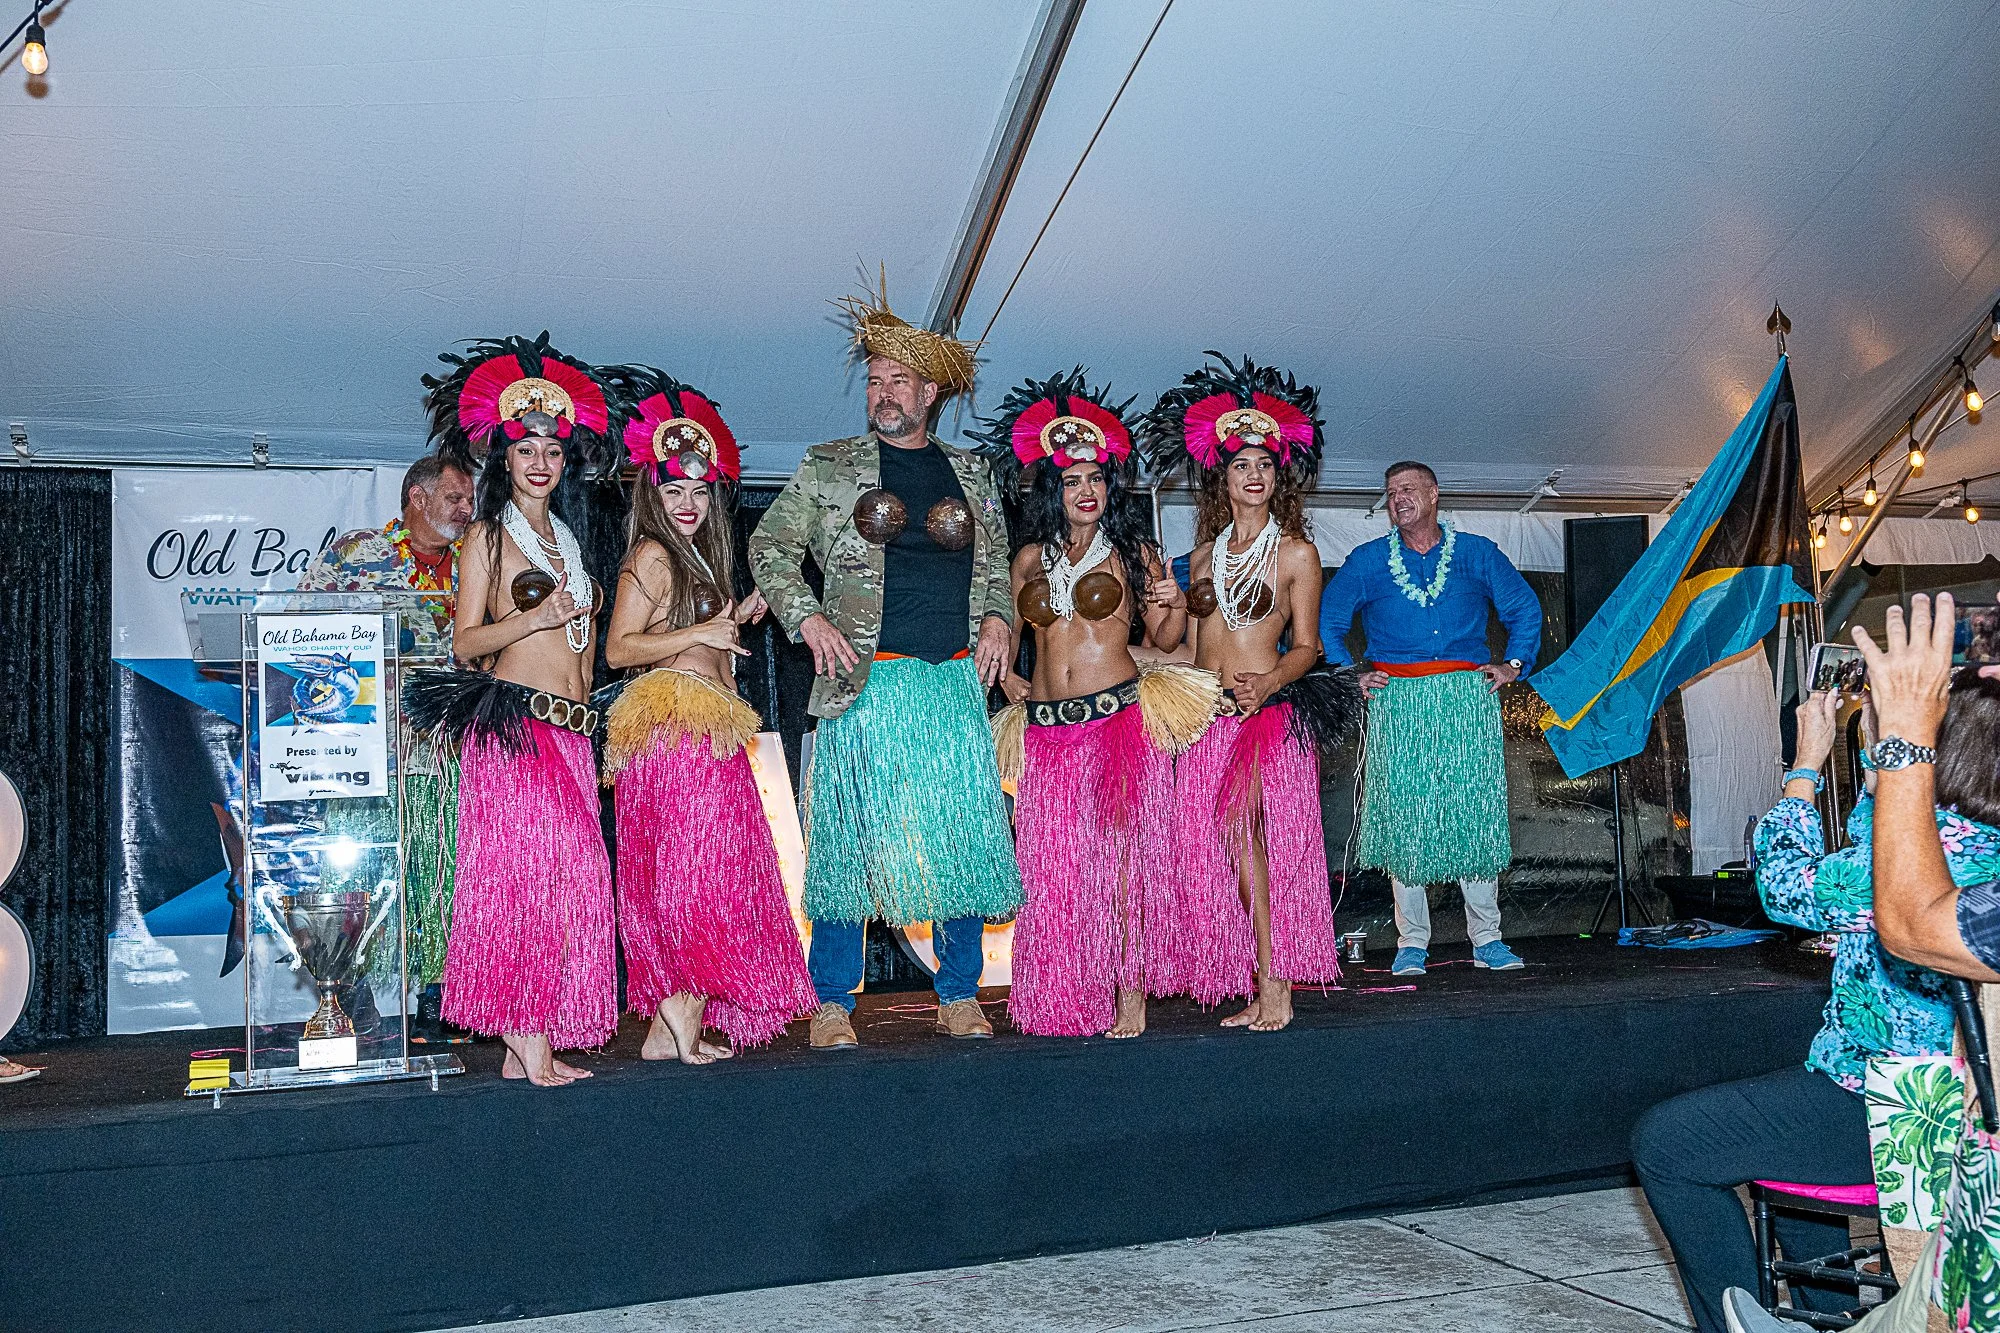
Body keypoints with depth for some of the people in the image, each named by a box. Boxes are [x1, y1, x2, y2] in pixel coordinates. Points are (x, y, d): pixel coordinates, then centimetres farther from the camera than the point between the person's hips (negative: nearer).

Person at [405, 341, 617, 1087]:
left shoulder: (566, 541, 21)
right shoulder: (487, 538, 3)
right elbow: (466, 641, -4)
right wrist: (536, 617, -15)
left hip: (570, 729, 7)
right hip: (513, 724, -6)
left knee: (571, 876, 1)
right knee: (519, 871, -12)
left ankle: (537, 1041, 4)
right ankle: (525, 1041, -8)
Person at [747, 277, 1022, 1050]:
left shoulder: (969, 474, 15)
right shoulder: (829, 468, 8)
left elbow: (997, 560, 24)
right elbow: (770, 544, 7)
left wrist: (998, 618, 5)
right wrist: (807, 617, -8)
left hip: (955, 680, 3)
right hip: (866, 681, -2)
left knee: (965, 832, 2)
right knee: (851, 836, -2)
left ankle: (959, 997, 15)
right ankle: (832, 1002, 7)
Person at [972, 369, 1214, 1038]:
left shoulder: (1132, 550, 6)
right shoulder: (1032, 556, 12)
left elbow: (1165, 635, 8)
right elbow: (1008, 628, 22)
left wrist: (1176, 602, -12)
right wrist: (1005, 676, 4)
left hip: (1120, 716, -3)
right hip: (1047, 727, 3)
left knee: (1121, 851, -5)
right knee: (1054, 863, 3)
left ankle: (1129, 993, 3)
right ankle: (1066, 1001, 13)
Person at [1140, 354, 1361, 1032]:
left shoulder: (1296, 552, 2)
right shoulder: (1204, 553, 15)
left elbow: (1306, 647, 1)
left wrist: (1265, 685, -16)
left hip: (1268, 715, -5)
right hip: (1206, 719, 5)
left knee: (1246, 837, -12)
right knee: (1213, 851, 0)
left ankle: (1273, 988, -2)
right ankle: (1264, 992, 7)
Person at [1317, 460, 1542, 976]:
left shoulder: (1477, 553, 11)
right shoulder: (1366, 561, 10)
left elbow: (1526, 608, 19)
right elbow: (1325, 621, 13)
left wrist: (1513, 665, 9)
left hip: (1468, 700, 0)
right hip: (1397, 704, 0)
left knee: (1478, 814, -1)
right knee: (1403, 818, -1)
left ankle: (1486, 938, 9)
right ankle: (1412, 942, 6)